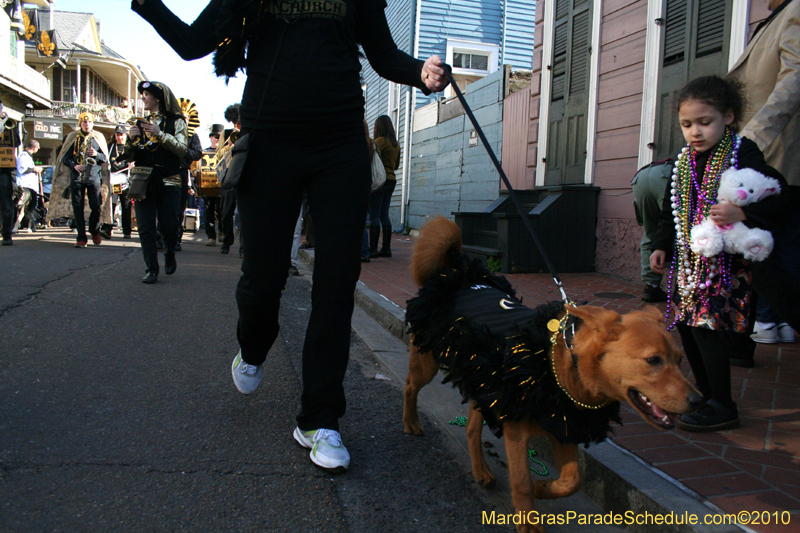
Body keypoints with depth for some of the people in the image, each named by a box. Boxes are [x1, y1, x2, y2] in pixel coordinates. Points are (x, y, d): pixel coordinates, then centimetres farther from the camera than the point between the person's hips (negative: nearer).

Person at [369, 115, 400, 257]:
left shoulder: (380, 141, -9)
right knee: (384, 215, 9)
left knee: (374, 215, -8)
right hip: (391, 180, 8)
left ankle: (373, 249, -10)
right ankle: (386, 248, 8)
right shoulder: (396, 144, 15)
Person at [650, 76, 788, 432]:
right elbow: (671, 210, 19)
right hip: (689, 261, 7)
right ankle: (706, 393, 27)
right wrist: (661, 245, 13)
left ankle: (723, 407, 0)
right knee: (685, 324, 10)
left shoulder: (742, 152, -7)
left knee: (707, 326, -13)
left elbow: (775, 192, -16)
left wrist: (743, 213, -32)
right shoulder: (684, 161, 12)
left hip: (726, 262, -7)